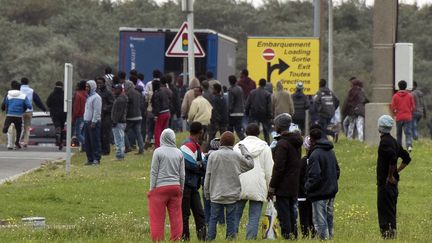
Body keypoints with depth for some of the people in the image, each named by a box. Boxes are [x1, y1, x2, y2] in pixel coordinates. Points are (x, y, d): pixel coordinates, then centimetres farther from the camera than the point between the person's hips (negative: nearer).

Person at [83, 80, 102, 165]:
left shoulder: (96, 97, -10)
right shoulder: (89, 97, 19)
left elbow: (97, 111, -16)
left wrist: (93, 122, -20)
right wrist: (85, 121, 16)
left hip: (94, 122, -10)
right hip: (87, 122, 10)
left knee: (95, 142, -8)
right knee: (87, 142, 9)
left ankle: (96, 159, -8)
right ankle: (90, 159, 14)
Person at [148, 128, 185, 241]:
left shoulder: (158, 152, -6)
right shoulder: (179, 153, 6)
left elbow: (154, 172, -4)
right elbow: (182, 174, 11)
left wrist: (152, 188, 1)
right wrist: (181, 188, 20)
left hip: (161, 187, -4)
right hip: (175, 187, 4)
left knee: (157, 217, 0)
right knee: (175, 215, 7)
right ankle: (176, 239, 8)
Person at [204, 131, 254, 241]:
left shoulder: (213, 155, -3)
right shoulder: (237, 156, -5)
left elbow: (208, 176, 0)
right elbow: (250, 164, 12)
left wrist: (207, 192, 8)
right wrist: (244, 150, 20)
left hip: (216, 194, 0)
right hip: (232, 194, 0)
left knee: (213, 218, 6)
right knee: (231, 219, 4)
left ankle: (210, 239, 5)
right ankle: (231, 238, 3)